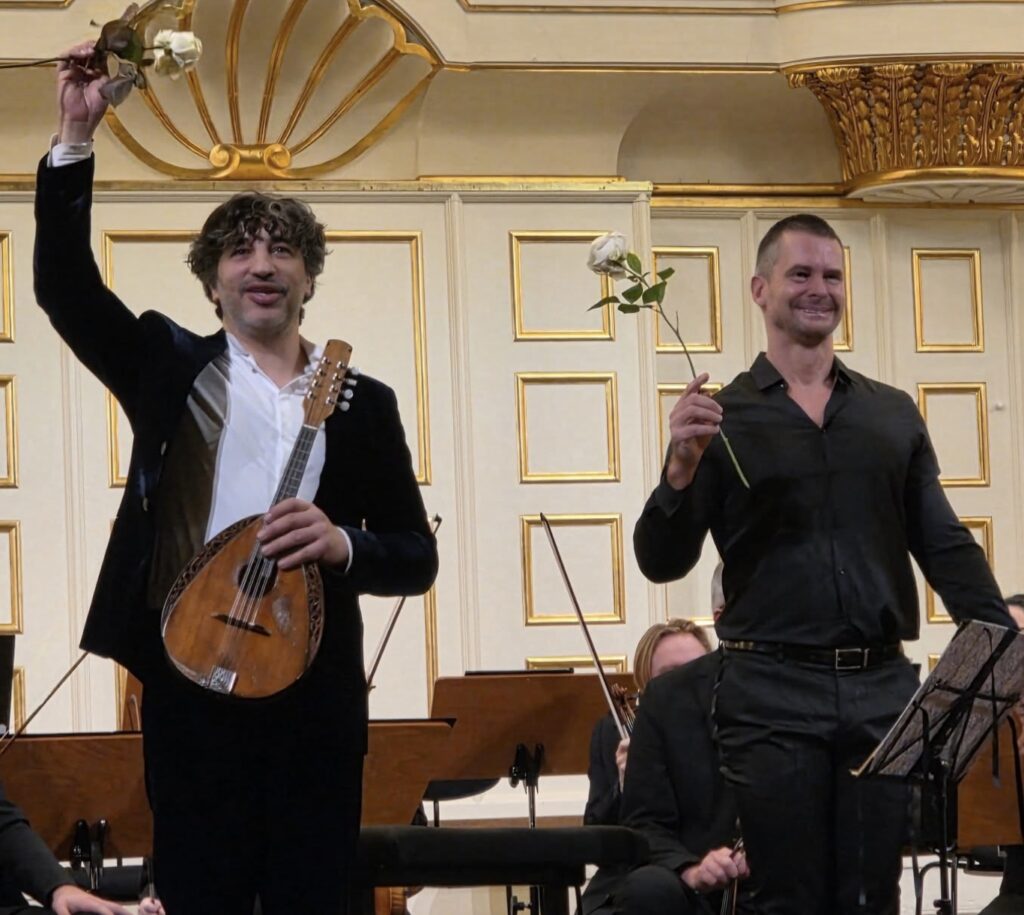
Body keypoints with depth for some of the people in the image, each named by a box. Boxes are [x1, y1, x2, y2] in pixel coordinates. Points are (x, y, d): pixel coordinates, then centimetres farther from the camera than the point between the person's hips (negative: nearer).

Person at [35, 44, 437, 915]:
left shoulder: (363, 402, 8)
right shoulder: (170, 367, 9)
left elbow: (417, 557, 8)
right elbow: (65, 284, -1)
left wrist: (345, 544, -13)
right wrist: (76, 138, -8)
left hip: (315, 693, 1)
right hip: (190, 683, -1)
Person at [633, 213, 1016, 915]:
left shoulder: (894, 415, 12)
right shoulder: (722, 420, 4)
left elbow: (946, 547, 10)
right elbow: (662, 563, -1)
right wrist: (681, 470, -19)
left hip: (882, 689, 2)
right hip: (771, 696, -2)